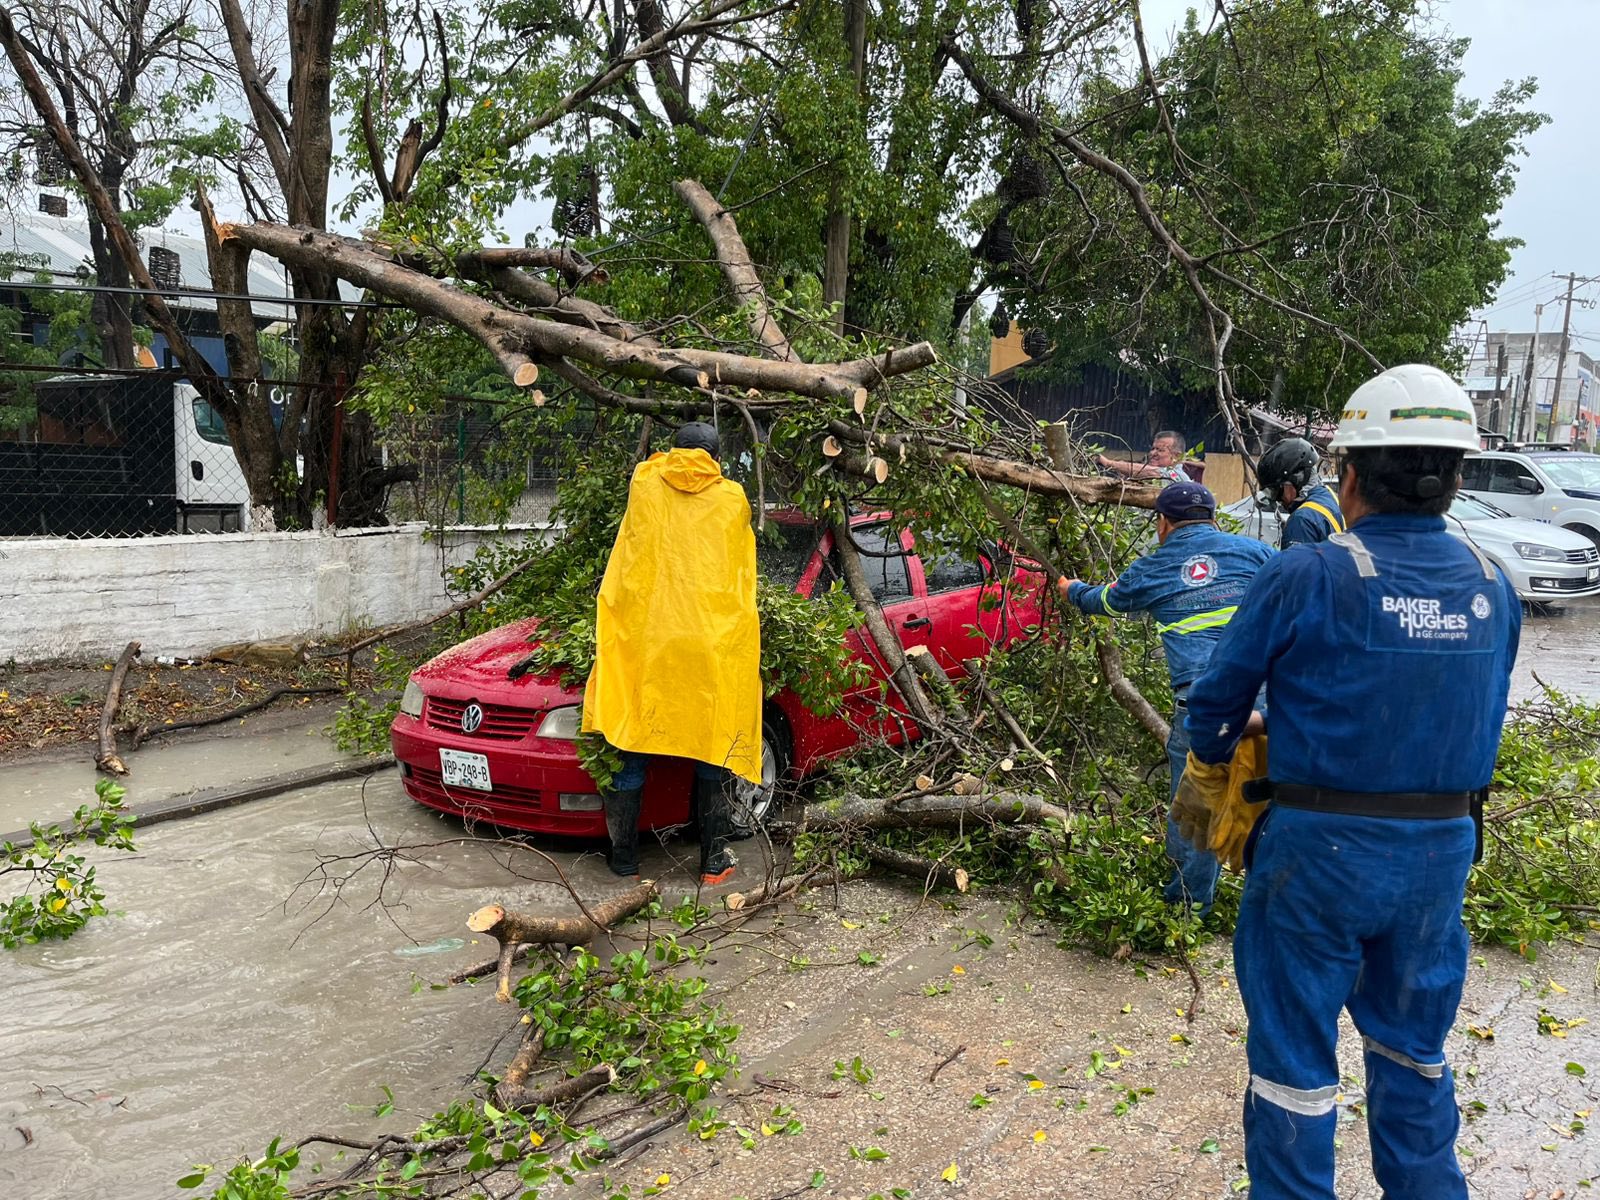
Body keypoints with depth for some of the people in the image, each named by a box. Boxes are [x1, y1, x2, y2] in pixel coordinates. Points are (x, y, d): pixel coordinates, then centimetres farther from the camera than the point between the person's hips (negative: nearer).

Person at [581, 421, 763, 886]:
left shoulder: (645, 483, 9)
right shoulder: (732, 499, 9)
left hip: (643, 639, 0)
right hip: (713, 641, 0)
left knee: (631, 746, 9)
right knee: (714, 746, 10)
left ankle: (623, 856, 16)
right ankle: (714, 861, 13)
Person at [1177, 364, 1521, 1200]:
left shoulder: (1307, 576, -17)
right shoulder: (1492, 589, -1)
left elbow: (1222, 692, -6)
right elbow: (1485, 718, 10)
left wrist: (1203, 772, 13)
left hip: (1321, 848, -5)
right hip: (1442, 850, 5)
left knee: (1295, 1051, 11)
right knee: (1412, 1045, 23)